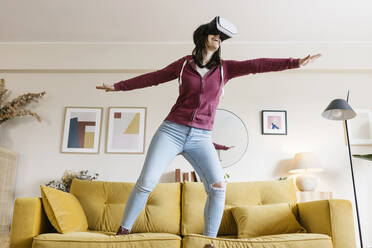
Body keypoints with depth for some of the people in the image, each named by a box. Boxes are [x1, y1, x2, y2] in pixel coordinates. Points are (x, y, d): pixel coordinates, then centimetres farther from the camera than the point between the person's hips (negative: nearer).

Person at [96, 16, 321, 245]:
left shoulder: (225, 68, 11)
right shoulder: (184, 64, 9)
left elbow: (257, 65, 2)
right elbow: (152, 78, 16)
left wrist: (295, 62, -5)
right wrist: (118, 86, 19)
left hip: (201, 139, 1)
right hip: (172, 130, -1)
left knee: (218, 186, -16)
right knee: (147, 181, -11)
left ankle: (210, 239, -2)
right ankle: (124, 230, 6)